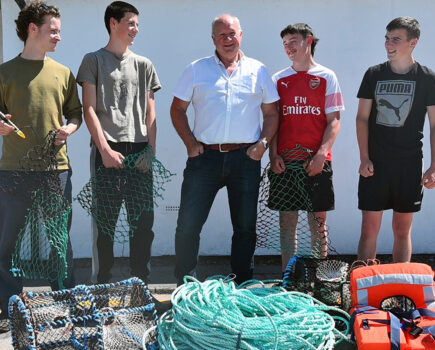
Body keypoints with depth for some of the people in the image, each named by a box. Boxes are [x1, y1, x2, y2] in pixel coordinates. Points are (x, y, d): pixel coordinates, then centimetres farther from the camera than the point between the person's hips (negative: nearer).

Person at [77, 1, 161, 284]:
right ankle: (102, 285, 8)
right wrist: (105, 149, -10)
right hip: (107, 152, -3)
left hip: (139, 152, 3)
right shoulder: (94, 60, 6)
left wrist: (151, 149, 0)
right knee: (105, 223, -1)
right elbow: (89, 109, -1)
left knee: (143, 222, 3)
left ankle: (141, 283, 12)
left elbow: (150, 113, 13)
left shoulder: (144, 65, 16)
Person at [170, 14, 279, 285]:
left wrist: (263, 143, -3)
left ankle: (244, 286, 23)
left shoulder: (258, 71, 10)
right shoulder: (197, 69, 8)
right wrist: (190, 143, -2)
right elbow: (178, 109, 9)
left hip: (245, 159, 1)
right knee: (188, 224, -4)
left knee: (245, 226, 9)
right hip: (205, 157, -1)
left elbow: (272, 113, 11)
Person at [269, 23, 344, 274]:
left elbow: (334, 121, 0)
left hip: (317, 162, -2)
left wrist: (321, 155, -13)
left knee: (318, 222, 3)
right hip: (285, 162, 2)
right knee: (287, 220, 4)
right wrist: (274, 155, -3)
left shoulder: (326, 77, 5)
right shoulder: (279, 79, 11)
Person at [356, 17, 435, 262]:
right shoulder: (374, 74, 3)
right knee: (369, 228, 1)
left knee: (403, 230, 7)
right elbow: (362, 118, 4)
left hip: (409, 165, -1)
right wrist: (364, 158, -5)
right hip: (375, 163, 1)